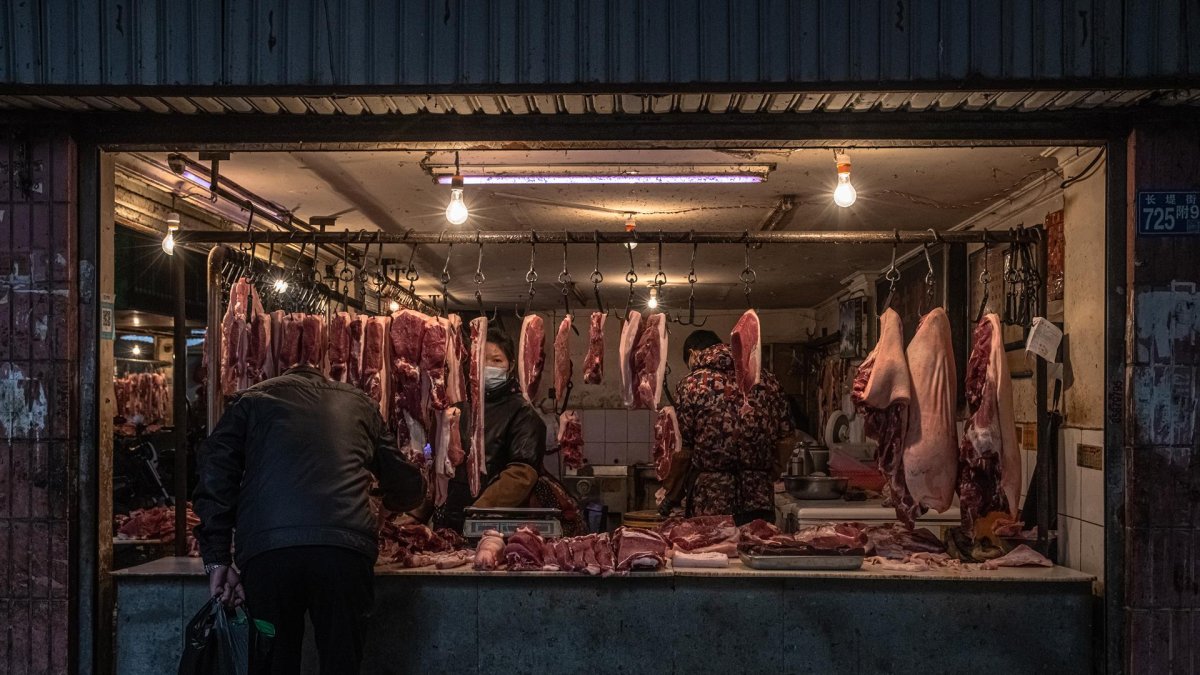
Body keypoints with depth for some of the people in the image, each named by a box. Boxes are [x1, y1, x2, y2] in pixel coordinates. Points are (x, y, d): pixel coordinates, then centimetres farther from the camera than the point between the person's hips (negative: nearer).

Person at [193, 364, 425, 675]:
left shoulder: (253, 398, 25)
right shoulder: (359, 403, 28)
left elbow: (216, 474, 9)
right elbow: (407, 487, 29)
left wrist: (218, 560, 7)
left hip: (266, 549, 0)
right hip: (345, 548, 0)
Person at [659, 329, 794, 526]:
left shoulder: (691, 384, -4)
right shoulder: (765, 379, 7)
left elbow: (683, 450, -6)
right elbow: (785, 442, 7)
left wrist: (671, 498, 6)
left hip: (708, 504, -3)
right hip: (760, 502, 3)